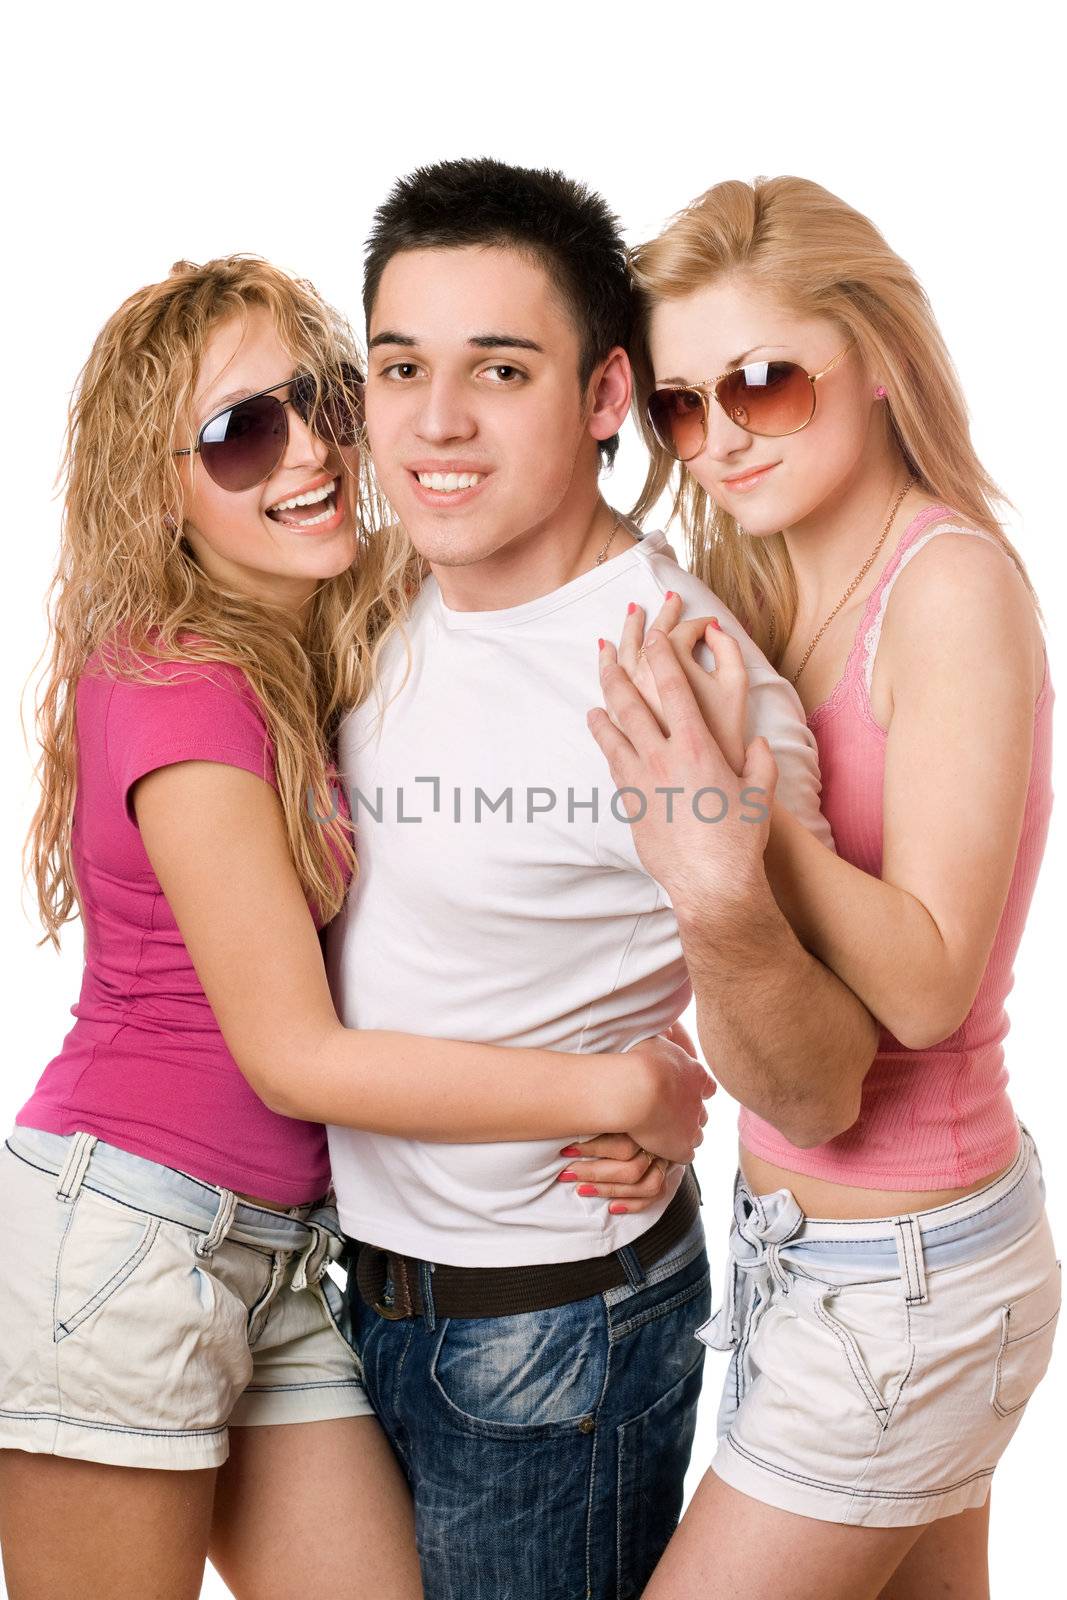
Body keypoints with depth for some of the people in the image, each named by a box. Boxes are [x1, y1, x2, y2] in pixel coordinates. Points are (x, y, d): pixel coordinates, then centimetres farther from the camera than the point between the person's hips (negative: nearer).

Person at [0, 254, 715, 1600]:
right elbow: (293, 1055, -17)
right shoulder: (178, 689, -17)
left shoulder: (341, 655, 7)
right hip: (121, 1237, -7)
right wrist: (620, 1089, -12)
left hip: (284, 1262, 7)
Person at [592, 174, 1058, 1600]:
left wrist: (741, 800, -32)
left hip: (903, 1271, -7)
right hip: (803, 1234, 7)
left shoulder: (952, 582, -17)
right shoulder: (763, 594, 4)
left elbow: (925, 983, -23)